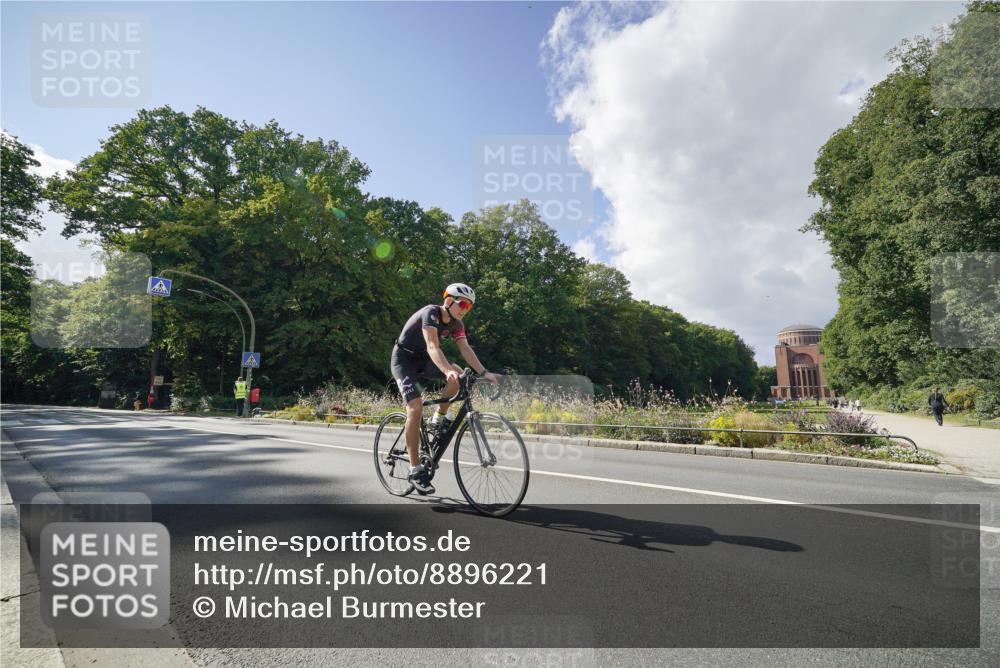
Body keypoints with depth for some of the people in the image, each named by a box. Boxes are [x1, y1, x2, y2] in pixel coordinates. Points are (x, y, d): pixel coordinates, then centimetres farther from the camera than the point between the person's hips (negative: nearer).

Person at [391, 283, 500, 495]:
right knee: (416, 407, -22)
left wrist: (484, 373, -25)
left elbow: (465, 348, -12)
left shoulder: (456, 323, -3)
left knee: (459, 375, -21)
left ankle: (439, 419, 1)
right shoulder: (430, 313, -25)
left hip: (423, 359, 7)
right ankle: (415, 469, -16)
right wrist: (447, 370, -55)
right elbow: (432, 346, -39)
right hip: (404, 358, -6)